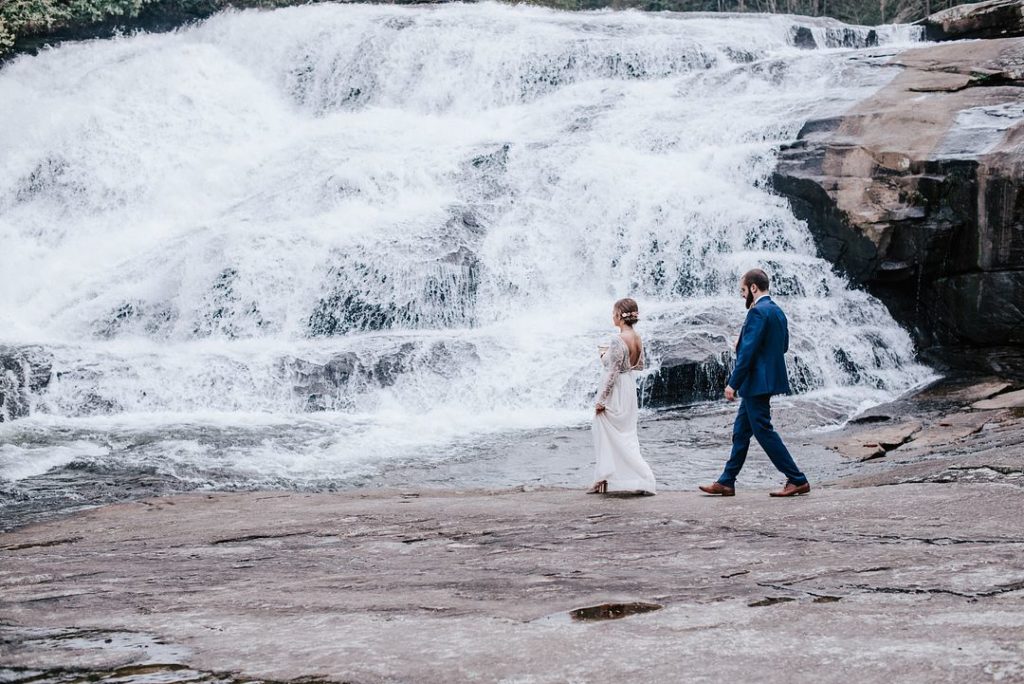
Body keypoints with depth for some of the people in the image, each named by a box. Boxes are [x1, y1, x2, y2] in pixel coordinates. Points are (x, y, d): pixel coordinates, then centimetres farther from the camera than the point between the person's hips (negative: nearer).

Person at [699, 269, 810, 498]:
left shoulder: (757, 312, -17)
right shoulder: (777, 311, 12)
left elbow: (748, 351, -22)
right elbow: (784, 345, 19)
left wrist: (733, 383, -19)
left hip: (757, 382, -10)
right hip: (765, 381, 10)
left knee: (763, 430, -5)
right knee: (741, 431, 14)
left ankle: (797, 481, -4)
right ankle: (726, 482, 19)